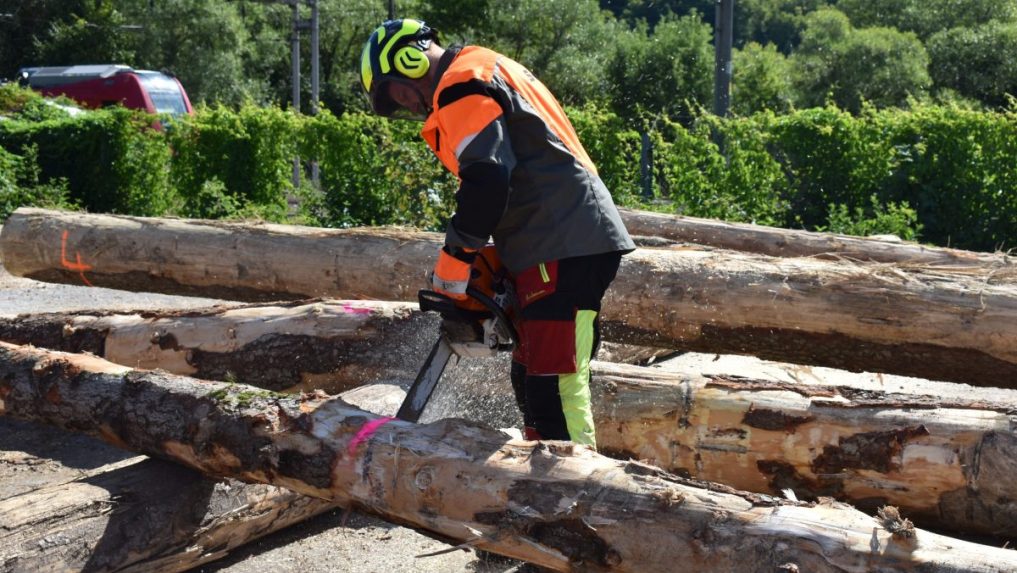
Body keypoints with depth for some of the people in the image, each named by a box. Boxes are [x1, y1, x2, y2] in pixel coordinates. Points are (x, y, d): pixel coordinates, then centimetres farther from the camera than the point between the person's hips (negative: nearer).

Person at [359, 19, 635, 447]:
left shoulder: (460, 86, -8)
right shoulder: (483, 75, 24)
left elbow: (486, 179, -21)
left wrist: (452, 265, -11)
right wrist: (474, 255, 19)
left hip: (564, 247, -11)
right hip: (570, 243, 11)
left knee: (556, 384, -13)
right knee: (531, 378, 16)